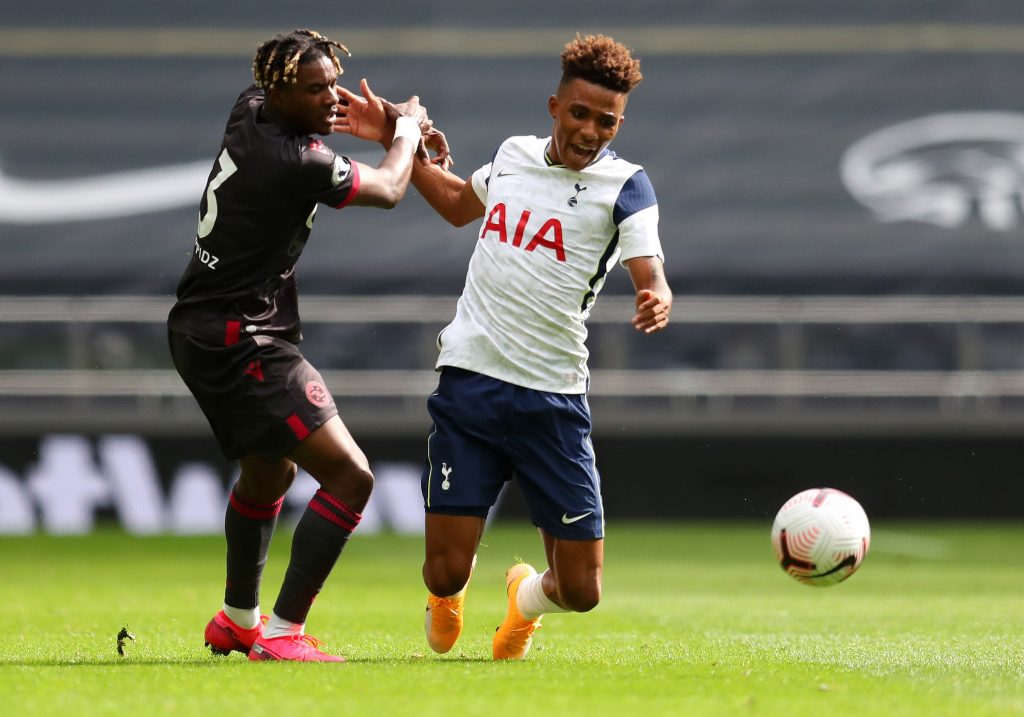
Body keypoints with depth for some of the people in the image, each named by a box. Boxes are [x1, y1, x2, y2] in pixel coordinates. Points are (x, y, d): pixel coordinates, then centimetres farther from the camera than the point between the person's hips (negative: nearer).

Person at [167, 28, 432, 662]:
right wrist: (407, 130, 14)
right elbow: (389, 190, -5)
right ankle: (283, 634, -18)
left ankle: (238, 620, 45)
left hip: (200, 333, 11)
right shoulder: (300, 164, -24)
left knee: (271, 469, 31)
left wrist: (390, 120, 17)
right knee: (350, 477, -15)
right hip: (243, 343, -11)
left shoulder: (249, 113, 3)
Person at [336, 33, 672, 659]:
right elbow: (459, 204, 31)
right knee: (446, 573, -6)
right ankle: (450, 596, 34)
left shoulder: (624, 185, -4)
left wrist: (656, 305, -40)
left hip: (553, 401, -2)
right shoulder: (514, 154, 8)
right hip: (470, 383, 2)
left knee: (580, 592, -2)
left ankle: (526, 598, 36)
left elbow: (654, 283, -17)